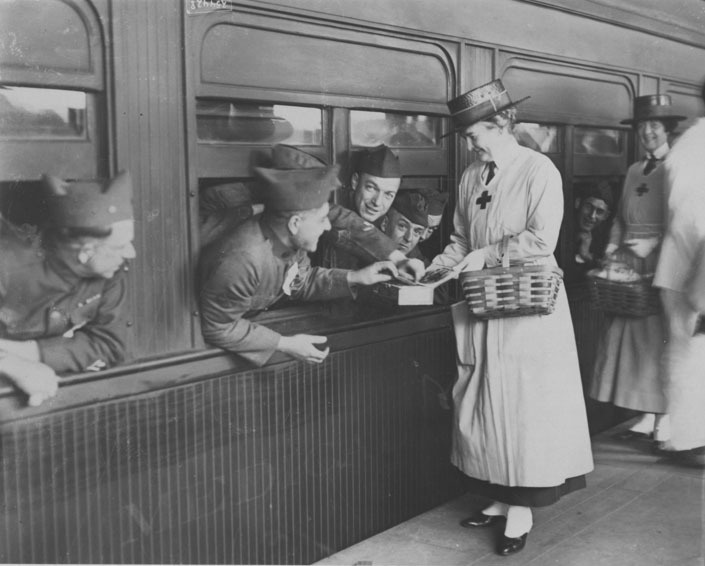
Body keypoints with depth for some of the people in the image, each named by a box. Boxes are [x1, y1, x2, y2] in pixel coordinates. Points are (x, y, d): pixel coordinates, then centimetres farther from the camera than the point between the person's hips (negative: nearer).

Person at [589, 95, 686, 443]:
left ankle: (666, 421, 6)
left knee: (659, 339, -4)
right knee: (630, 338, 4)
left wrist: (653, 243, -18)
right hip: (630, 264, 6)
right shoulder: (634, 171, 17)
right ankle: (647, 418, 12)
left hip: (663, 263, -6)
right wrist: (613, 245, 4)